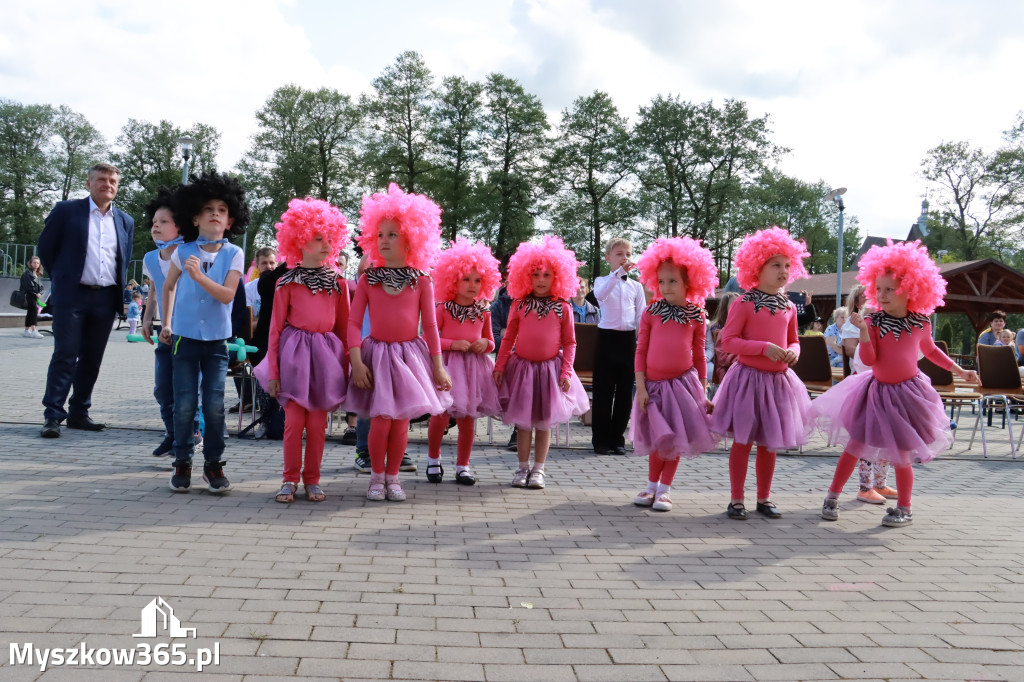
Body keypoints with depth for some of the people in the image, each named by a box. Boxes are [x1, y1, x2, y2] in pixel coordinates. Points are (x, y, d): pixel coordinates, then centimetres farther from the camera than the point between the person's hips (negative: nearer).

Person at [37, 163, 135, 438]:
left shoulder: (126, 221, 12)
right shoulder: (66, 210, 0)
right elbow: (45, 248, 5)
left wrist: (120, 287, 12)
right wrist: (62, 277, 7)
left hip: (106, 299, 4)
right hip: (71, 296, -4)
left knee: (92, 360, 8)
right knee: (65, 356, -5)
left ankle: (78, 412, 17)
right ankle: (53, 416, -1)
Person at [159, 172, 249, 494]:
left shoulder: (233, 254, -5)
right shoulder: (184, 252, -1)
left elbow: (227, 295, -14)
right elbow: (169, 287, 15)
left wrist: (200, 276, -27)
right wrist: (166, 323, 16)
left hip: (217, 340, -1)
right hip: (185, 336, 1)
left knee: (215, 404, -1)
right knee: (184, 403, 2)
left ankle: (213, 463, 11)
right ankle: (182, 462, 14)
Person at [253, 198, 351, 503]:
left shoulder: (338, 282, 7)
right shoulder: (287, 282, 1)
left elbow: (343, 327, 9)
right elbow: (276, 328, 2)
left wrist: (346, 367, 5)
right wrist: (273, 371, -2)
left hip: (326, 355, 2)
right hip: (294, 353, -2)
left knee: (318, 422, 4)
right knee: (294, 421, -3)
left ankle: (312, 480, 15)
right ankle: (290, 480, 10)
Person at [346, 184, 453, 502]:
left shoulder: (421, 281, 1)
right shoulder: (368, 279, 1)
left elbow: (430, 326, 3)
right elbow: (354, 322, -2)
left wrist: (438, 366, 2)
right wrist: (356, 361, -12)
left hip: (410, 355, 1)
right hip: (377, 353, 0)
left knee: (401, 421, 4)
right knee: (380, 421, -5)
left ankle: (392, 477, 20)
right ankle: (376, 476, 15)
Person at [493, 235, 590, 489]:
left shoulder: (562, 307, 0)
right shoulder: (519, 304, 2)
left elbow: (569, 342, 2)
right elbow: (509, 337, 5)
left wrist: (566, 371, -6)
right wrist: (499, 366, 1)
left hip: (550, 368, 0)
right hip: (521, 366, 1)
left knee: (544, 421, 6)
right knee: (522, 420, 6)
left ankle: (538, 469, 16)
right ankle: (523, 468, 17)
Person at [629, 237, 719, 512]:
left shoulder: (697, 316, 1)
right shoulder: (651, 312, -1)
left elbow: (699, 355, 7)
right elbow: (641, 350, 0)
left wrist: (704, 391, 7)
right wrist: (640, 386, -6)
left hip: (683, 383, 0)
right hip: (654, 384, 0)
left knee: (675, 439, 3)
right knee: (659, 440, 7)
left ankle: (664, 489, 17)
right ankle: (652, 486, 25)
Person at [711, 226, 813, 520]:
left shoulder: (788, 307, 8)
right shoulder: (744, 304, -10)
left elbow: (793, 340, 18)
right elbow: (728, 341, -13)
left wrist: (793, 351, -6)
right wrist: (764, 347, -21)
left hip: (779, 380, 5)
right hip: (749, 377, -5)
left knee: (769, 443, 13)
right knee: (743, 440, 1)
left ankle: (764, 498, 25)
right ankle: (737, 499, 12)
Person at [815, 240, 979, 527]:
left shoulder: (921, 323, -4)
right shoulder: (873, 322, -10)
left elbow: (930, 350, 16)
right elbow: (869, 359, -17)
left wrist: (959, 371, 18)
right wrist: (863, 330, -30)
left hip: (907, 392, 0)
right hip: (876, 391, 0)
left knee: (901, 453, 4)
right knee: (855, 444, 3)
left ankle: (904, 509, 19)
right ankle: (832, 497, 14)